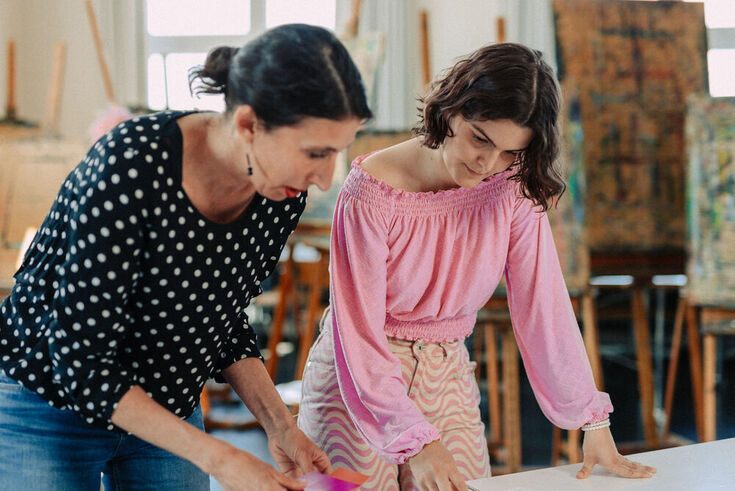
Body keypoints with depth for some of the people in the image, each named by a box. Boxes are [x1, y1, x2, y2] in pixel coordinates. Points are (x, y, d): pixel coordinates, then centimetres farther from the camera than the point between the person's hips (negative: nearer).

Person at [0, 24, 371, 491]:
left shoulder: (283, 196, -12)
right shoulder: (131, 167, -31)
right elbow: (81, 364, -28)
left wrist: (280, 425, -8)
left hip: (169, 411, 5)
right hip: (48, 411, -5)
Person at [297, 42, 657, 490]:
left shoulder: (514, 188, -11)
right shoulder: (373, 192, -22)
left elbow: (543, 305, -8)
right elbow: (359, 329, -22)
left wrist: (593, 421, -10)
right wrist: (416, 442, -29)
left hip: (446, 379, 3)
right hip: (359, 378, -3)